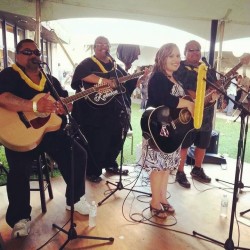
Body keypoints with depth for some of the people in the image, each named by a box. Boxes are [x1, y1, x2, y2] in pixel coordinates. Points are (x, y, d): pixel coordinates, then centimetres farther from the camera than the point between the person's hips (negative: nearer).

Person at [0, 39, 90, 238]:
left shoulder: (51, 80, 16)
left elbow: (66, 102, 11)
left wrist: (64, 106, -16)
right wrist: (35, 106, -36)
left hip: (51, 131, 5)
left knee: (78, 154, -8)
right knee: (20, 169, -26)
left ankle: (75, 199, 13)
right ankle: (20, 217, -2)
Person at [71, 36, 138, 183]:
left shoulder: (115, 66, 16)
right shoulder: (88, 63, -3)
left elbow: (130, 83, 21)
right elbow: (82, 75, -26)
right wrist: (105, 80, -31)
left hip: (116, 110, 7)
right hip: (95, 111, -7)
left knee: (116, 139, 15)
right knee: (96, 142, -4)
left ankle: (110, 165, 35)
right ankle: (93, 172, 13)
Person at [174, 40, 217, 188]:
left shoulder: (208, 69, 16)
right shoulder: (180, 68, -4)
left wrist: (215, 95, -11)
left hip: (206, 114, 7)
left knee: (203, 144, 15)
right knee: (184, 144, 0)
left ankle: (197, 170, 33)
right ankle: (180, 173, 14)